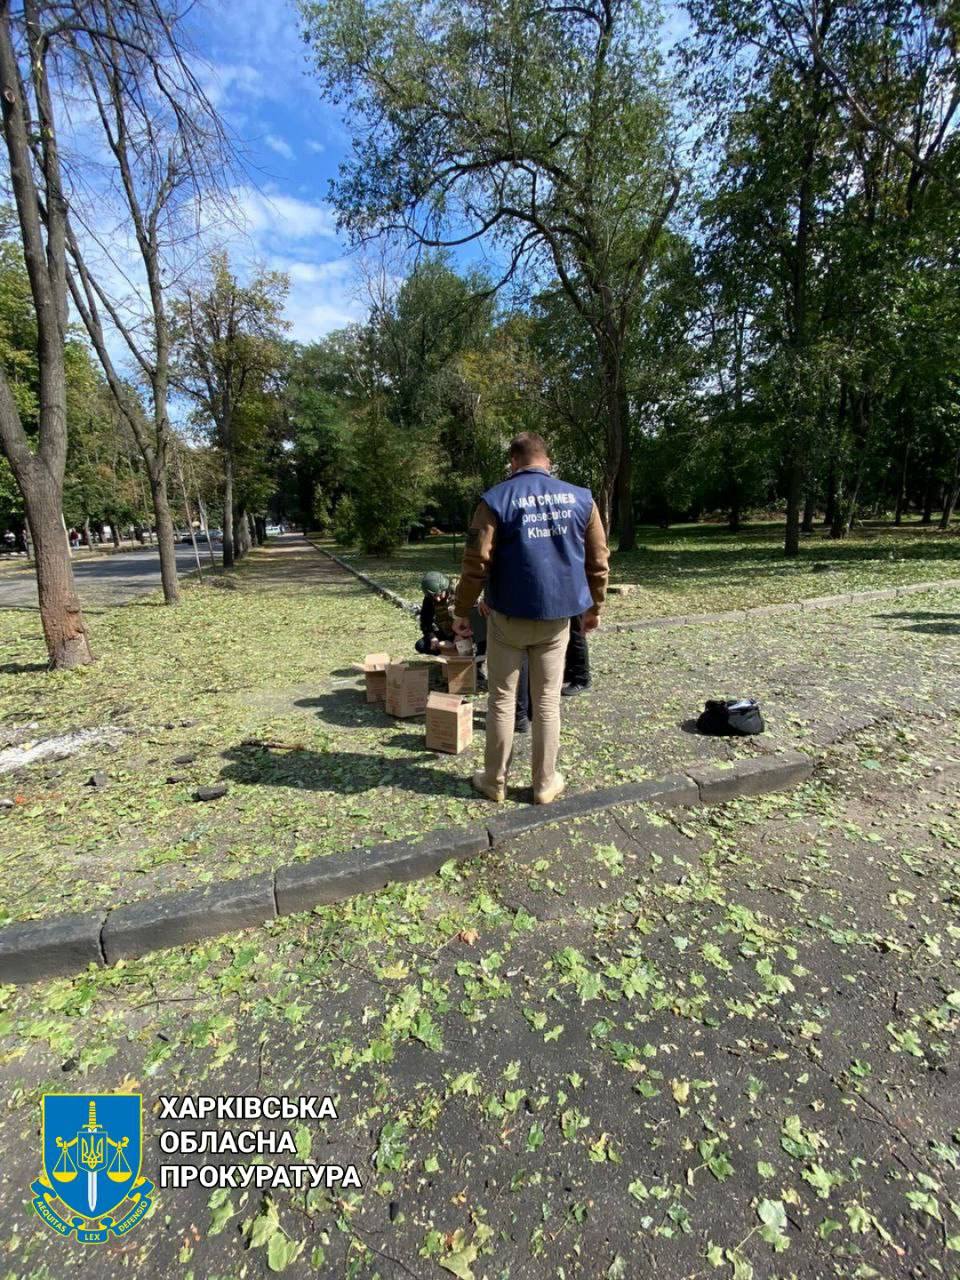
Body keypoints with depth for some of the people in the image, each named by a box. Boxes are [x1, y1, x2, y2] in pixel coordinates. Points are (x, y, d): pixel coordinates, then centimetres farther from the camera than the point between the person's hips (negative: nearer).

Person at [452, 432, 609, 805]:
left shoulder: (496, 499, -6)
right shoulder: (581, 498, 3)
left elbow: (476, 563, -9)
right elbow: (598, 561, 6)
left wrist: (461, 611, 1)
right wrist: (593, 607, 18)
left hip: (509, 616, -2)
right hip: (557, 616, 3)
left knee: (502, 699, 10)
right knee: (547, 701, 11)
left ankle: (495, 781, 20)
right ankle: (545, 784, 20)